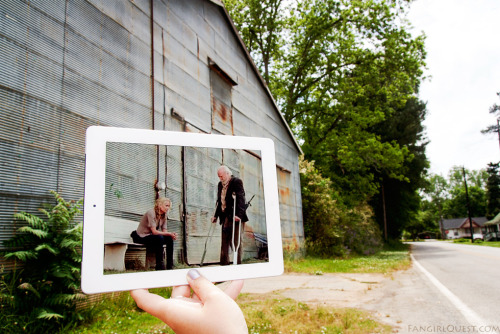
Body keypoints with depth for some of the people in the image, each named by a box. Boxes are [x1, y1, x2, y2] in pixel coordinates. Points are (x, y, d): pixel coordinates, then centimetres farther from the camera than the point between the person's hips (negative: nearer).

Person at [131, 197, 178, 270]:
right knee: (159, 238, -34)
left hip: (151, 237, 7)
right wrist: (169, 233, -28)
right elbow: (154, 231, -26)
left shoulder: (164, 215, 4)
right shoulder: (151, 213, -20)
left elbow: (164, 231, -2)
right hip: (141, 237, -7)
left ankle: (170, 266, -15)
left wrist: (171, 234, -23)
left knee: (169, 239, -17)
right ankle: (159, 266, -26)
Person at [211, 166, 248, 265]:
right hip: (225, 217, 7)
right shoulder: (220, 184, 16)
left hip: (236, 217, -7)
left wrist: (239, 214, -26)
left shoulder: (237, 182, -7)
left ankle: (238, 263, 0)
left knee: (237, 240, -4)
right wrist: (216, 215, 15)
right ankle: (224, 264, 8)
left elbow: (241, 199, -17)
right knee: (224, 241, 5)